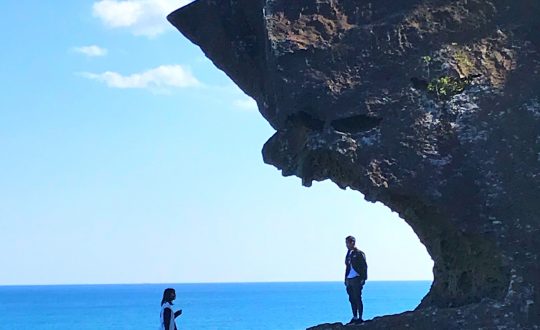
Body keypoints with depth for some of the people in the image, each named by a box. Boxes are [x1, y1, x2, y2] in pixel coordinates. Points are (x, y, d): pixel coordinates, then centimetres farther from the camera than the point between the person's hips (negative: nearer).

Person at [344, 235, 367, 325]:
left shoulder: (359, 253, -5)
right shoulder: (348, 254, 17)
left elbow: (364, 266, -8)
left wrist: (363, 279, -15)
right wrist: (346, 279, 15)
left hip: (356, 279, -7)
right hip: (349, 280, 7)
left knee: (357, 299, -6)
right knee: (352, 299, 8)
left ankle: (360, 318, -2)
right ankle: (355, 317, 14)